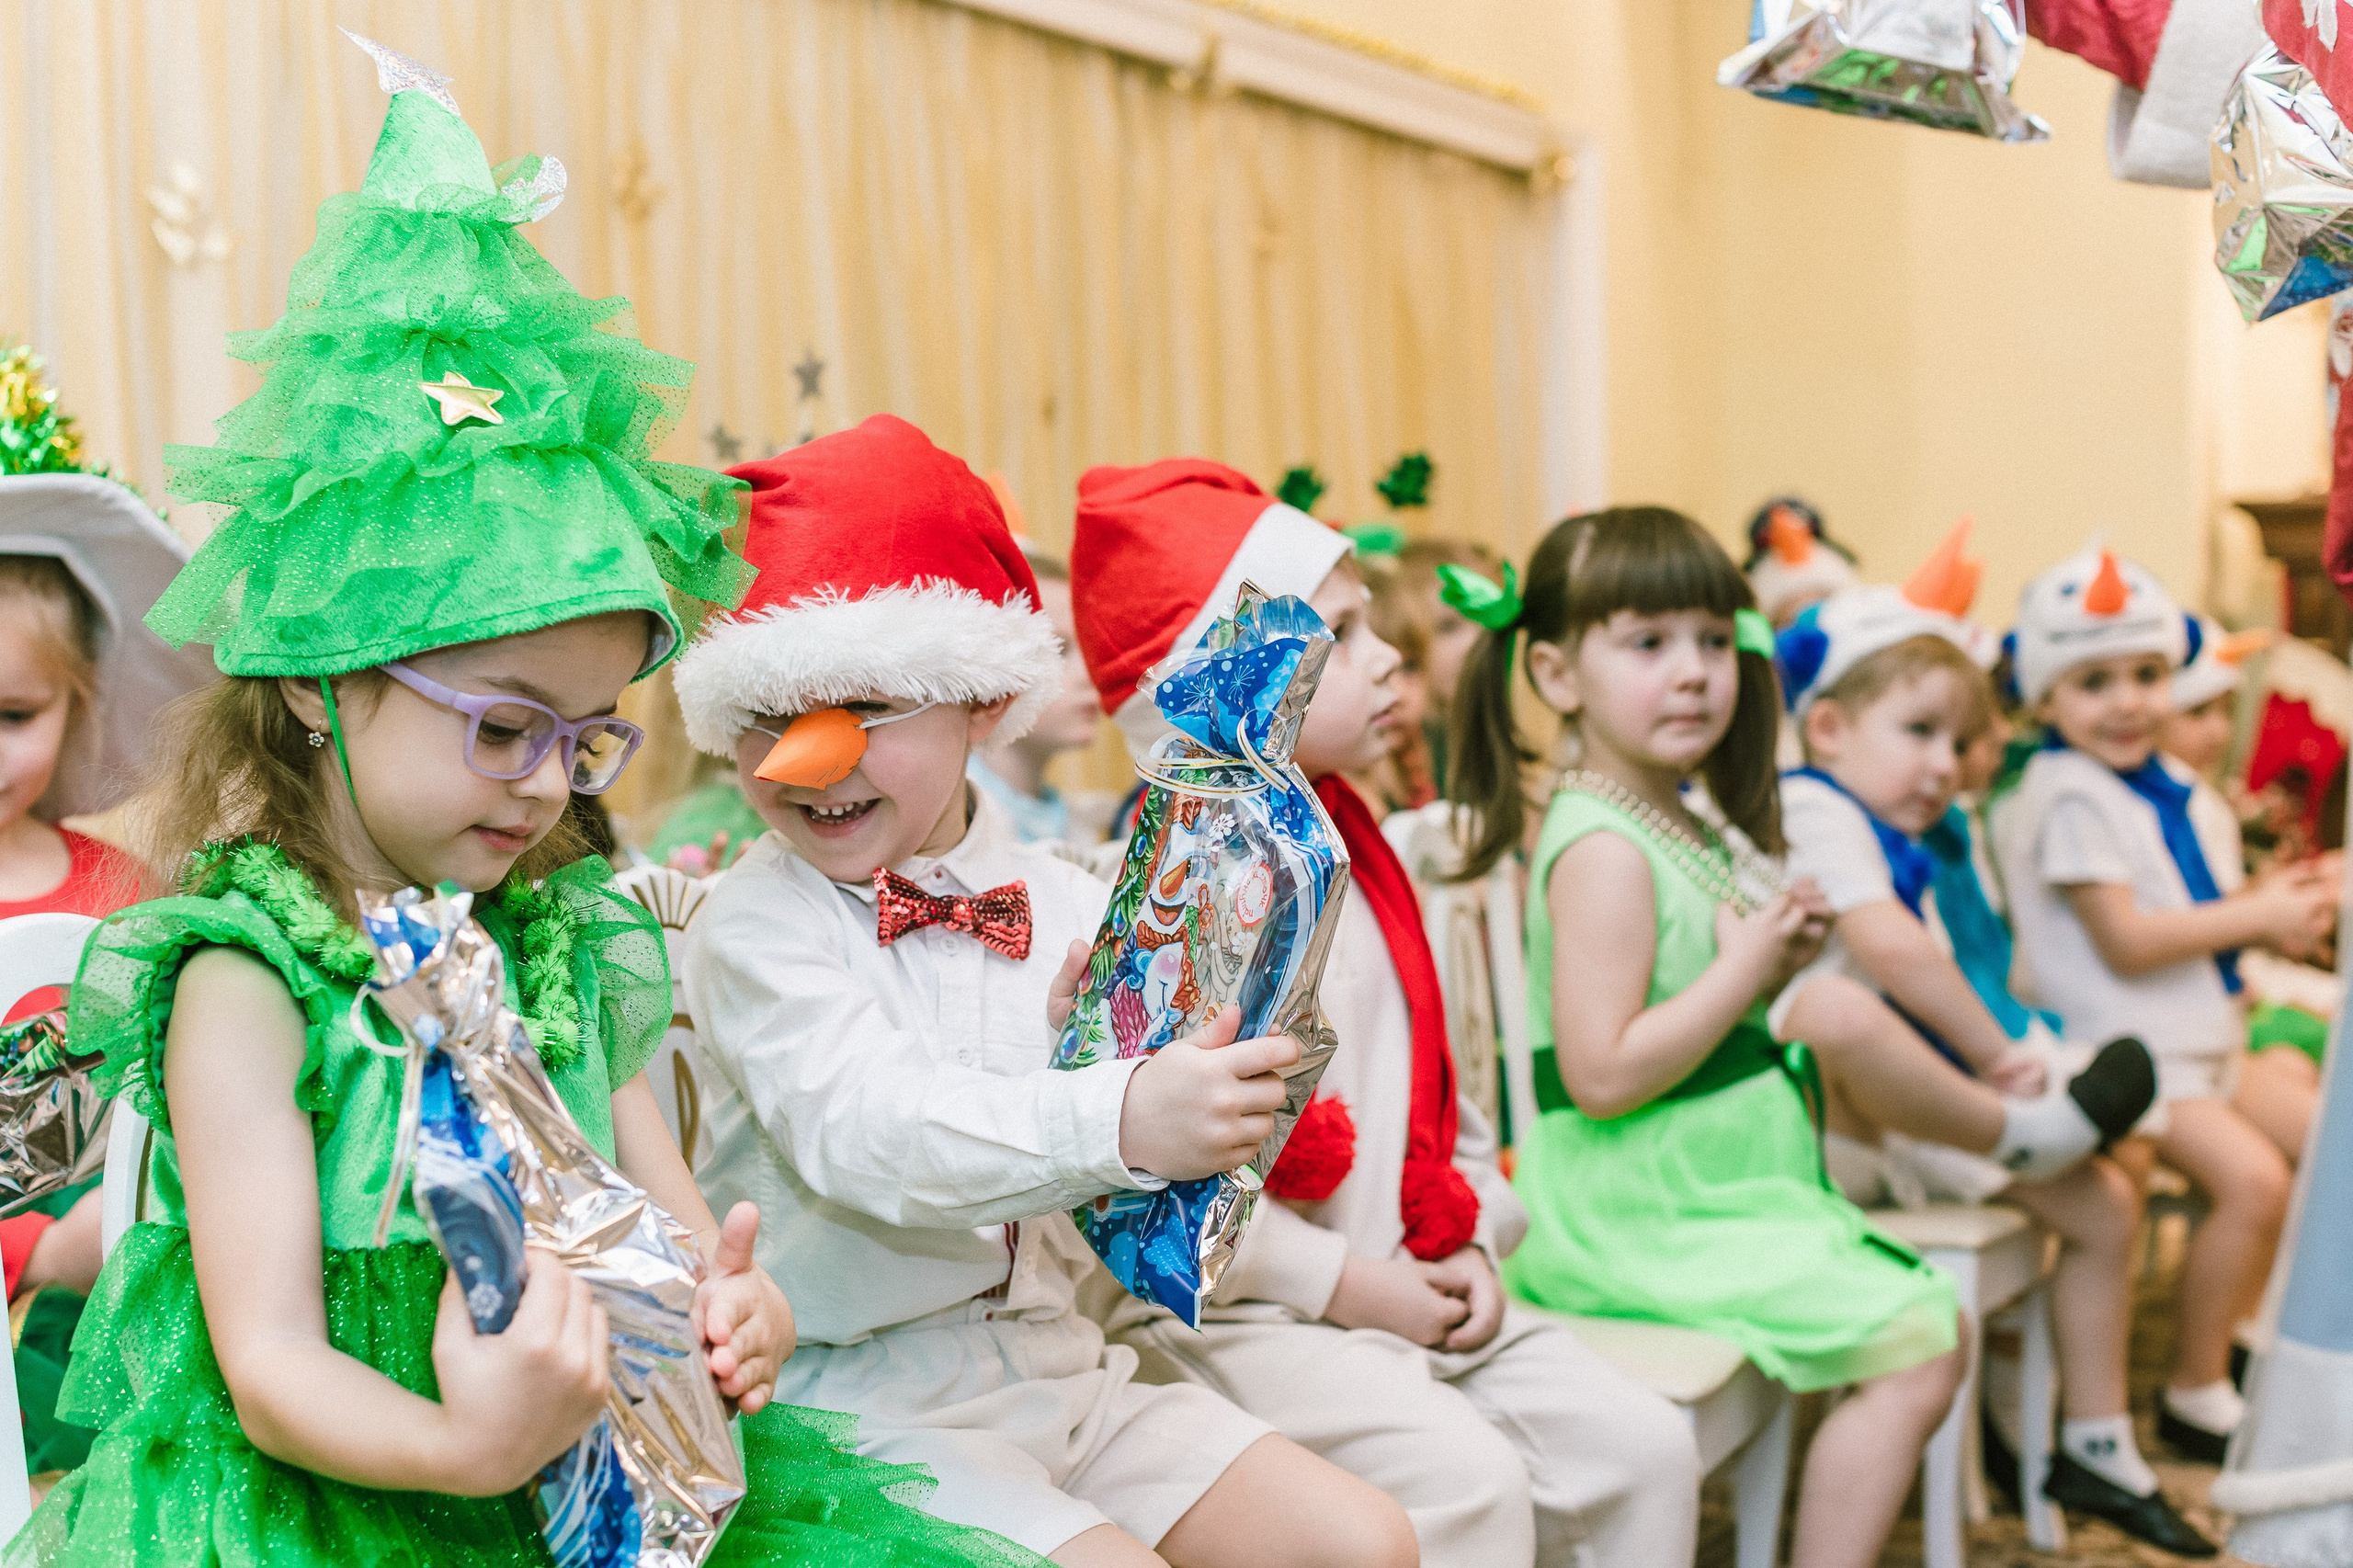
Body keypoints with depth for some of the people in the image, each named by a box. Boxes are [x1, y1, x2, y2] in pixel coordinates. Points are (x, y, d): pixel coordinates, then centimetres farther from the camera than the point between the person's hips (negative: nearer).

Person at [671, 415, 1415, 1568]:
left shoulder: (1066, 904, 7)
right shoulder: (756, 923, -9)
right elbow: (865, 1131, -26)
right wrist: (1114, 1120, -41)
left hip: (1057, 1363, 5)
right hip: (861, 1392, -5)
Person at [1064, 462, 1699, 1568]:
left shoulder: (1353, 865, 13)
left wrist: (1470, 1246, 5)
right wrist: (1344, 1283, -16)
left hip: (1417, 1290, 8)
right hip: (1232, 1308, -8)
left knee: (1643, 1445, -2)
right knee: (1469, 1478, -26)